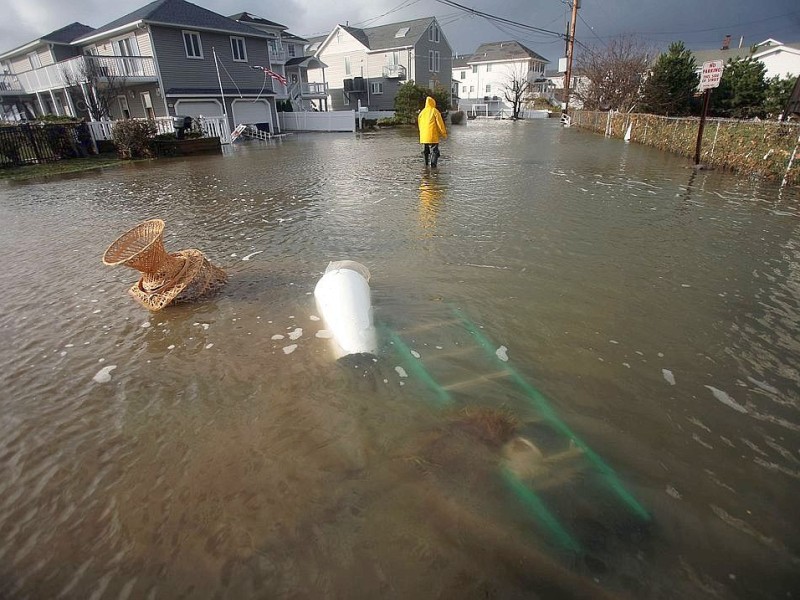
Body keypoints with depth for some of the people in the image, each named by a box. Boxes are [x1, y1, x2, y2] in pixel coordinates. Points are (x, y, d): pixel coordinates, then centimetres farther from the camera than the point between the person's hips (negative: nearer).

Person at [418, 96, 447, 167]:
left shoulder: (422, 112, 10)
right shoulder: (435, 111, -5)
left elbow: (419, 124, 18)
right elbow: (440, 123, -6)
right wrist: (444, 133, 2)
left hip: (423, 137, 5)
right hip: (433, 136, -5)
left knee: (425, 151, 17)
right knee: (434, 151, -5)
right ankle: (433, 164, -16)